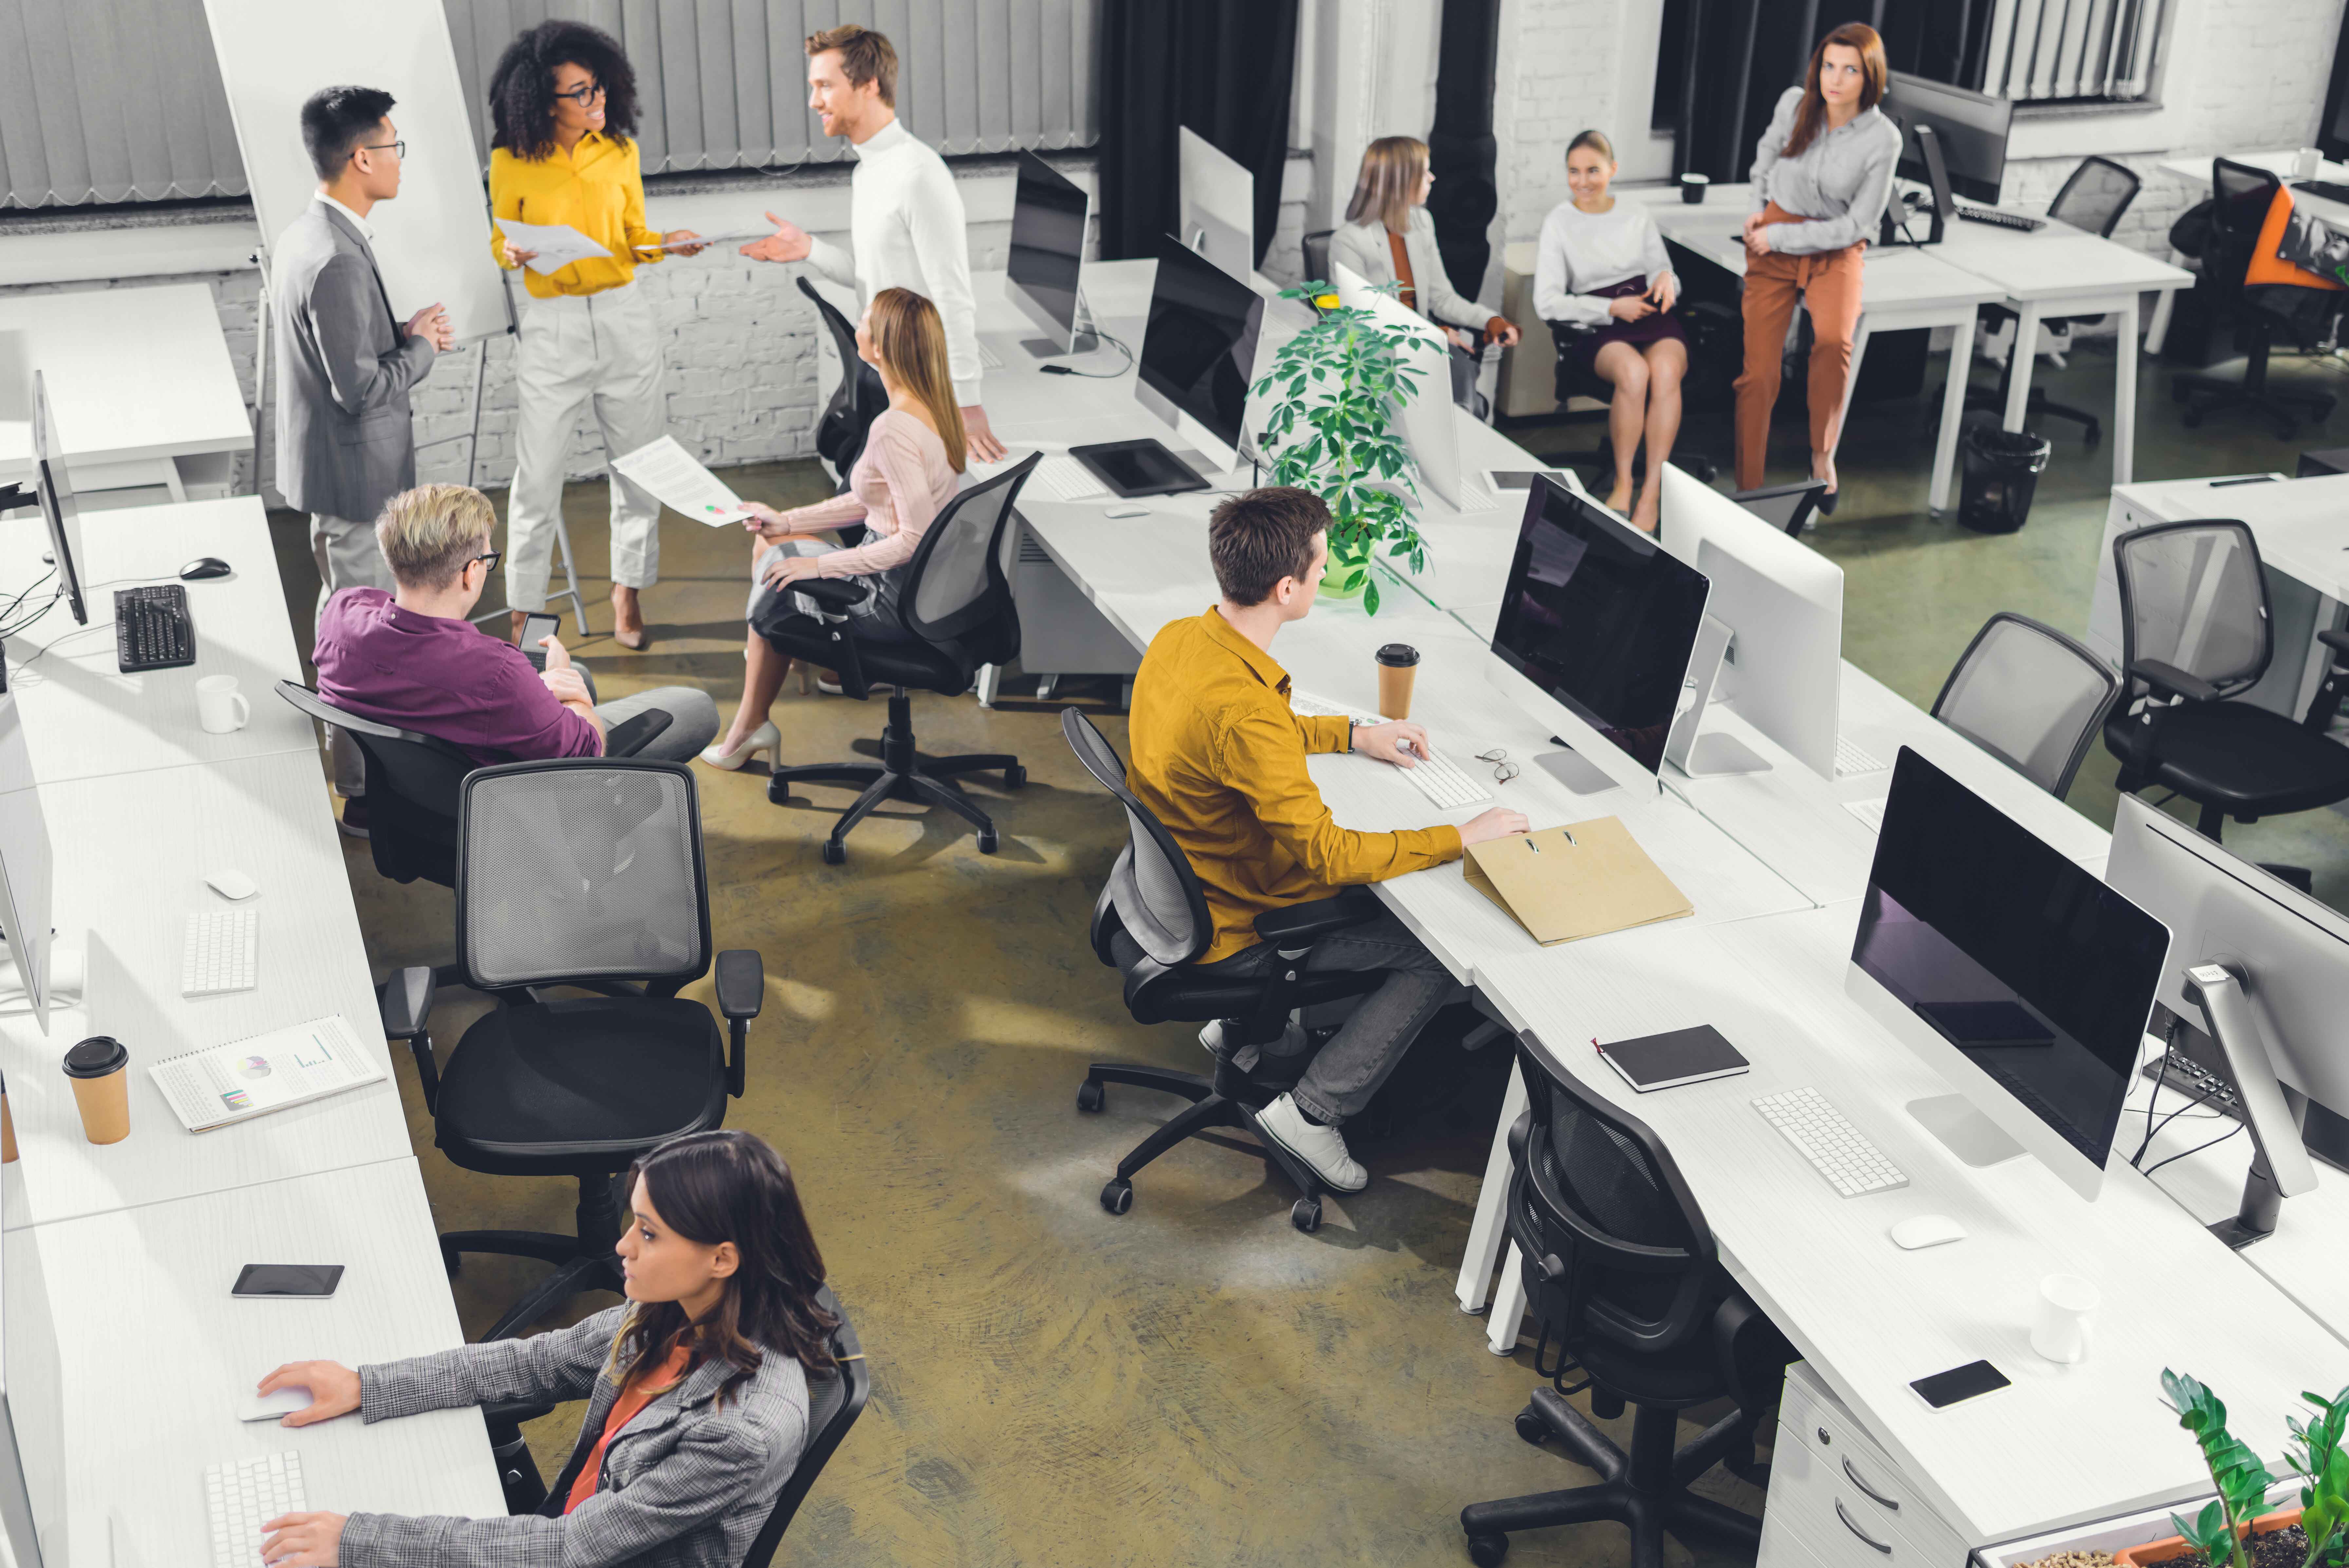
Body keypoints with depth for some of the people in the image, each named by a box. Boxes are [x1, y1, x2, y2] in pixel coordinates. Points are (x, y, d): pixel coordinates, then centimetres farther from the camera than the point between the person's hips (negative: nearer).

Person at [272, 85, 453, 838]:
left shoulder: (303, 235, 5)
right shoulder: (339, 261, -27)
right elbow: (361, 390, -26)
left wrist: (402, 331, 5)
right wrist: (421, 347, -10)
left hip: (326, 464, 11)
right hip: (353, 476, -11)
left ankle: (364, 765, 39)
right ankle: (367, 795, 11)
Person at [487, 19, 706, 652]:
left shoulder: (621, 151, 3)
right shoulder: (511, 161, -6)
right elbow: (500, 241, 5)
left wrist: (666, 243, -9)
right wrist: (512, 253, -18)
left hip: (624, 319, 3)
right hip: (551, 327, -3)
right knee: (537, 477, -1)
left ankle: (627, 591, 26)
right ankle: (523, 610, 11)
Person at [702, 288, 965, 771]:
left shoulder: (893, 430, -27)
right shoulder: (938, 403, 3)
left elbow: (916, 539, -28)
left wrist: (821, 565, -19)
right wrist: (789, 521, 13)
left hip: (898, 602, -9)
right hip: (933, 586, 9)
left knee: (777, 576, 10)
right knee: (774, 546, 19)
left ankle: (746, 734, 28)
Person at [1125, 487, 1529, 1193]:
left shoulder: (1178, 638, -7)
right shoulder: (1243, 709, -36)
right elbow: (1326, 854, -30)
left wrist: (1353, 734, 12)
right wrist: (1463, 837, -22)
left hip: (1181, 886, 9)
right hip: (1233, 934, -9)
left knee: (1373, 889, 26)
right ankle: (1312, 1111, 0)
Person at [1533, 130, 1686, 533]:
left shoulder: (1637, 216, 18)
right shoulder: (1559, 223, 8)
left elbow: (1662, 271, 21)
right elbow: (1547, 303, -1)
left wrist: (1666, 278, -5)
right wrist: (1612, 308, -10)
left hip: (1651, 317, 2)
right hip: (1596, 330, -2)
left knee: (1665, 370, -34)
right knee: (1634, 371, -37)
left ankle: (1651, 497, -34)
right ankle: (1622, 483, -22)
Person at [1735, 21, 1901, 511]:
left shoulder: (1883, 139, -13)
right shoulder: (1795, 103, -5)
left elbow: (1858, 224, -11)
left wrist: (1779, 237, -12)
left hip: (1835, 247, -2)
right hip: (1772, 240, 2)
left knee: (1833, 339, -32)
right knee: (1759, 372, -11)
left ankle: (1823, 453, -11)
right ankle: (1746, 491, -3)